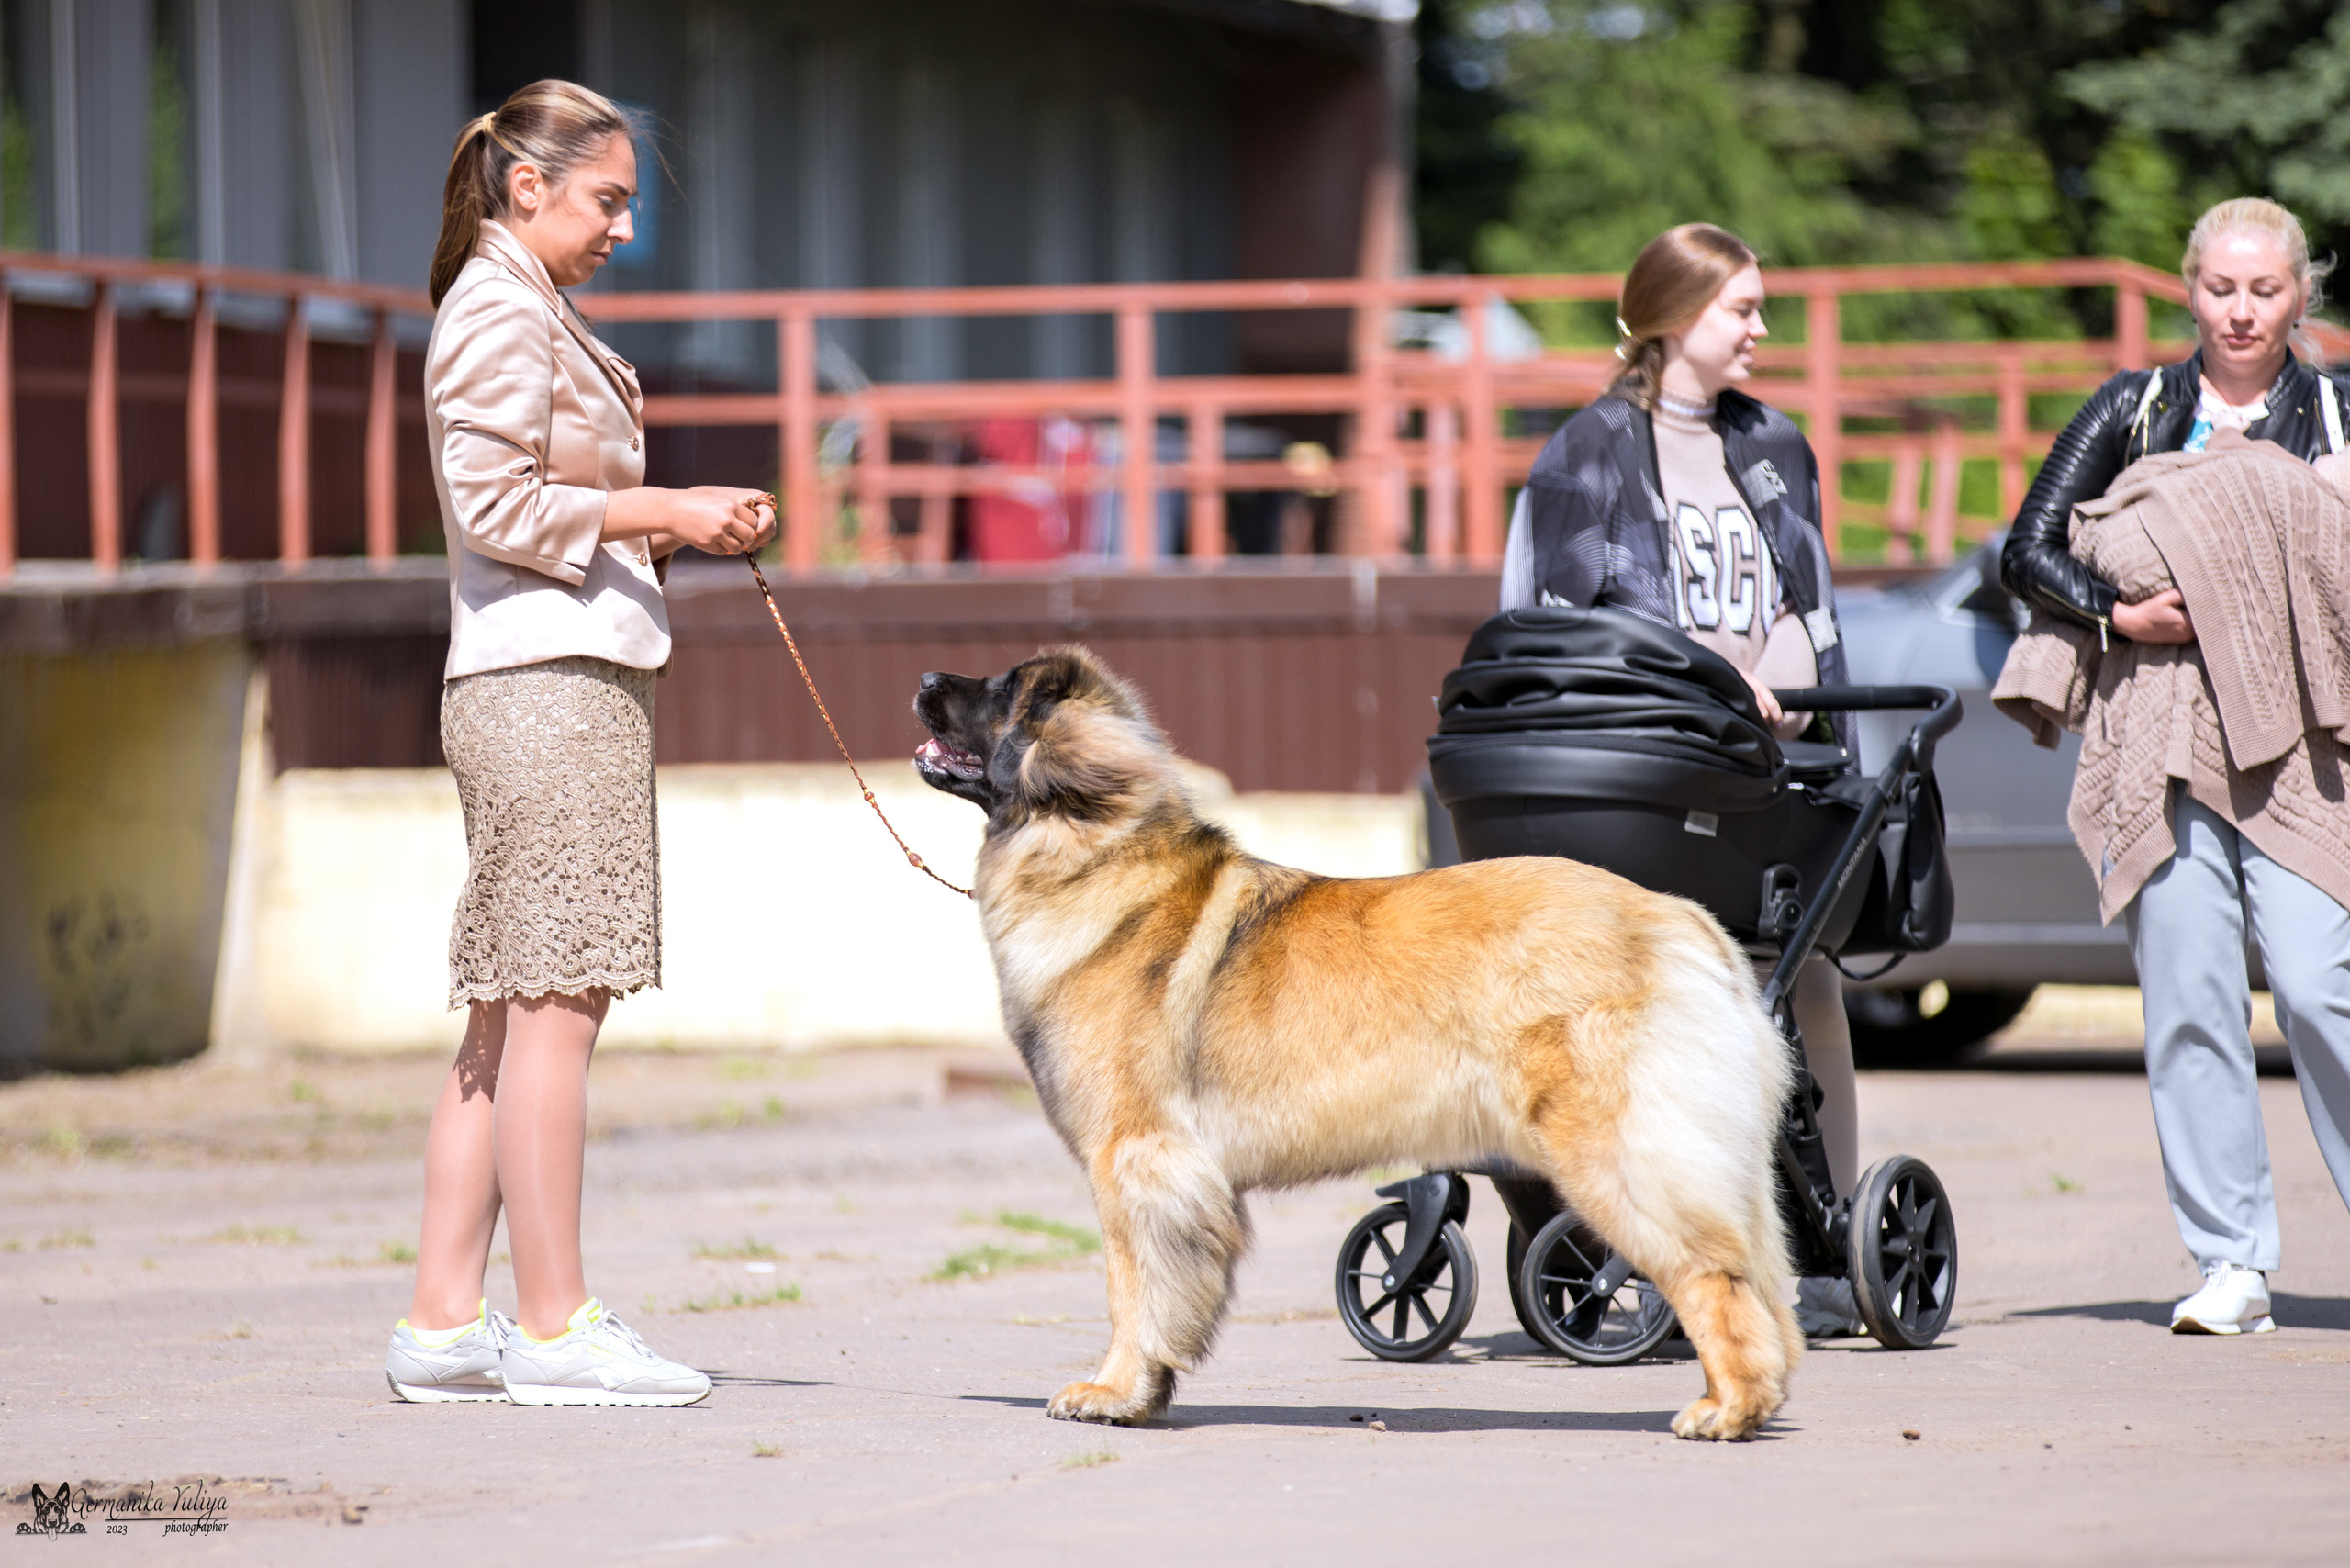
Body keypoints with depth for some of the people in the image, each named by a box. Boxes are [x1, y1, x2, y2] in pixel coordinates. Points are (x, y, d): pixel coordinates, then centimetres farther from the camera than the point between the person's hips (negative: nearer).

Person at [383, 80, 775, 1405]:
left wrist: (680, 525, 12)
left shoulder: (536, 315, 22)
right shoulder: (501, 312, -9)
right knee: (554, 1006, -9)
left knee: (507, 1022, 8)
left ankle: (445, 1322, 9)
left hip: (571, 681, 10)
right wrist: (662, 512, -13)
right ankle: (556, 1325, -7)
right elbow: (498, 506, -16)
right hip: (547, 683, -10)